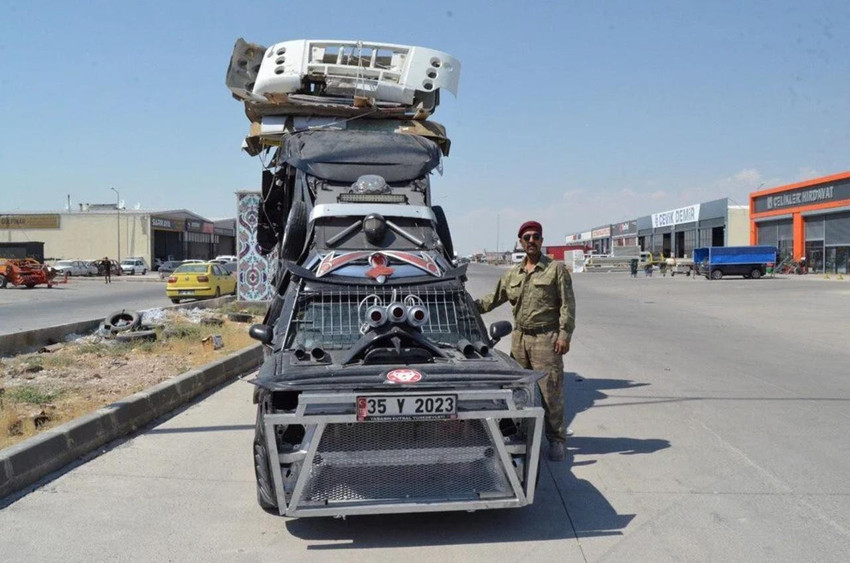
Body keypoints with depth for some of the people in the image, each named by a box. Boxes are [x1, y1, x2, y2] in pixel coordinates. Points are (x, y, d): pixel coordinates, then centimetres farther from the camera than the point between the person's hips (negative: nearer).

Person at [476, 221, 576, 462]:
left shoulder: (556, 269, -2)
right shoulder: (512, 273, 12)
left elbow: (567, 305, -5)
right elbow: (495, 297, 16)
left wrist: (565, 335, -12)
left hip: (546, 338, -5)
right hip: (519, 337, 5)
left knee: (550, 390, -3)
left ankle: (556, 439, 9)